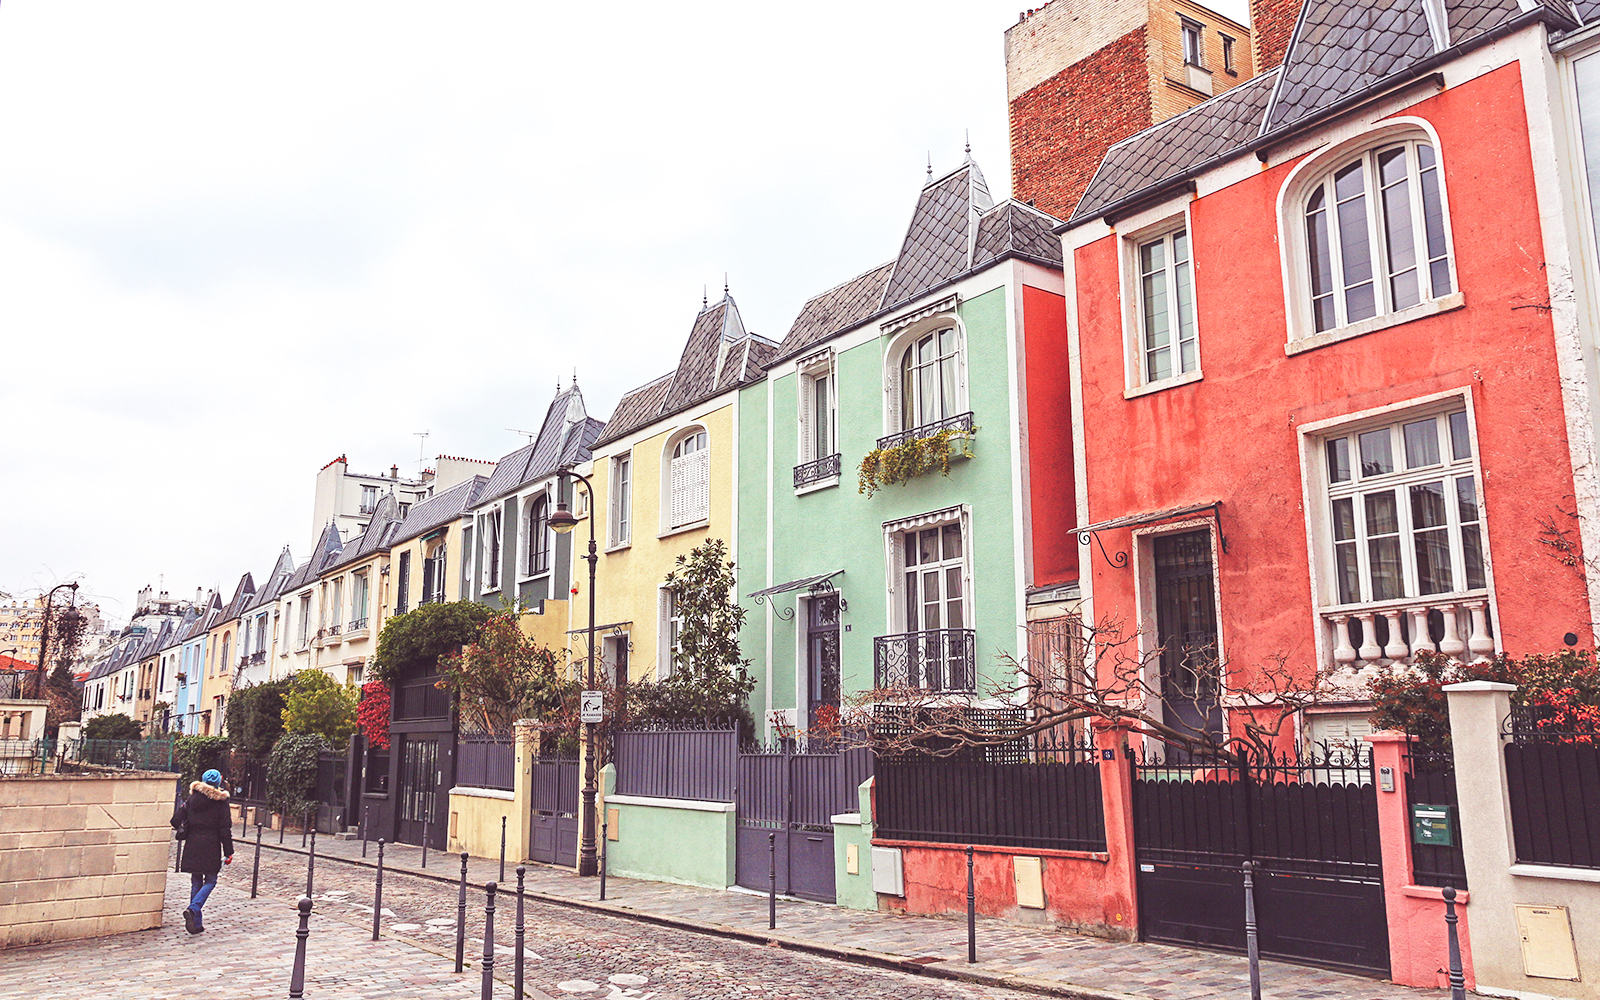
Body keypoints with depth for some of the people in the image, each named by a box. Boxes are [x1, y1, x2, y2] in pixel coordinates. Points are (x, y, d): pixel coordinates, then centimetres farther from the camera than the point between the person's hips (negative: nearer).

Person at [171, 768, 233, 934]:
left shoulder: (192, 798, 4)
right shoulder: (220, 801, -6)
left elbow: (176, 820, 2)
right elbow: (225, 829, -6)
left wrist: (182, 831, 23)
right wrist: (228, 852, -1)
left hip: (192, 846, 4)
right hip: (211, 846, -4)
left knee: (196, 882, 11)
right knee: (210, 880, 7)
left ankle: (196, 924, 12)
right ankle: (193, 909, -17)